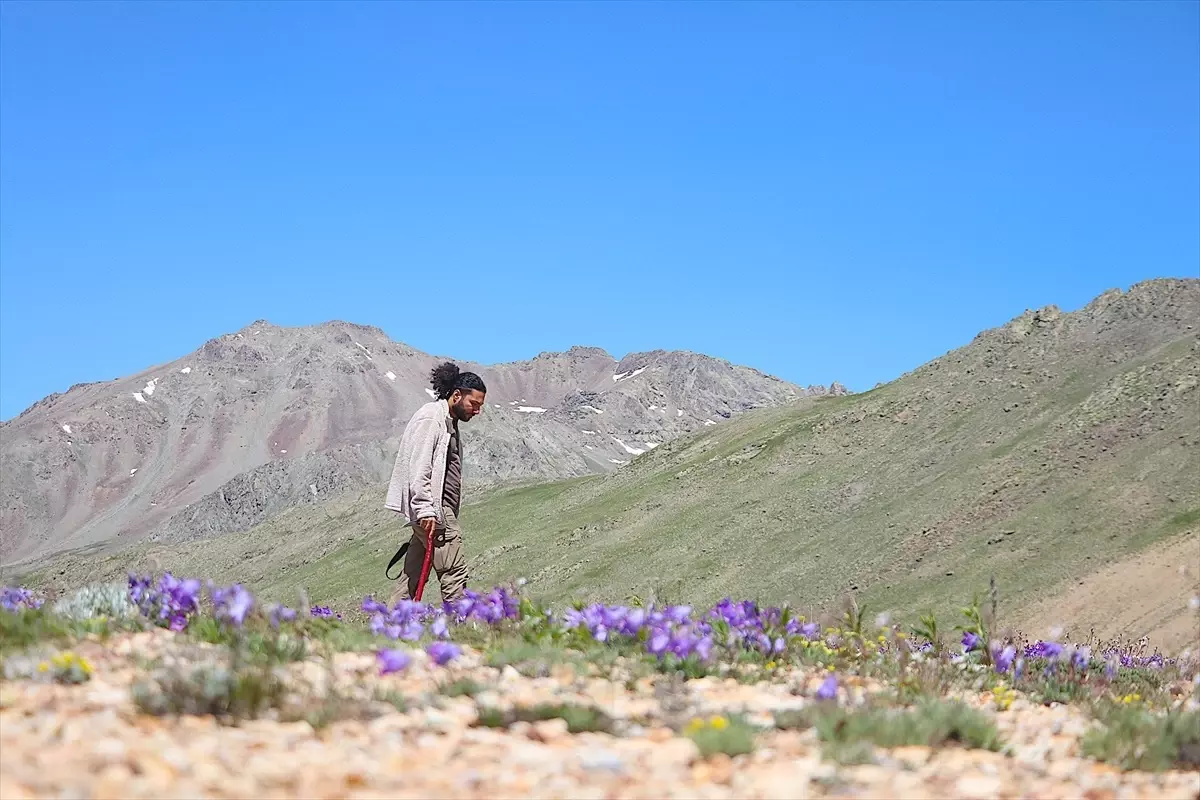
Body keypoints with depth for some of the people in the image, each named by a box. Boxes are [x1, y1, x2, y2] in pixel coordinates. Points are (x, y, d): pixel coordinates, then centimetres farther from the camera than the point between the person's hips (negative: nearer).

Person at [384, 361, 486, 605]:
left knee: (413, 573, 8)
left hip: (437, 509, 10)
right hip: (432, 510, -10)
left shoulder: (449, 422, 22)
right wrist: (425, 509, -22)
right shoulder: (430, 418, -9)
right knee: (455, 571, -11)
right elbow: (419, 467, -17)